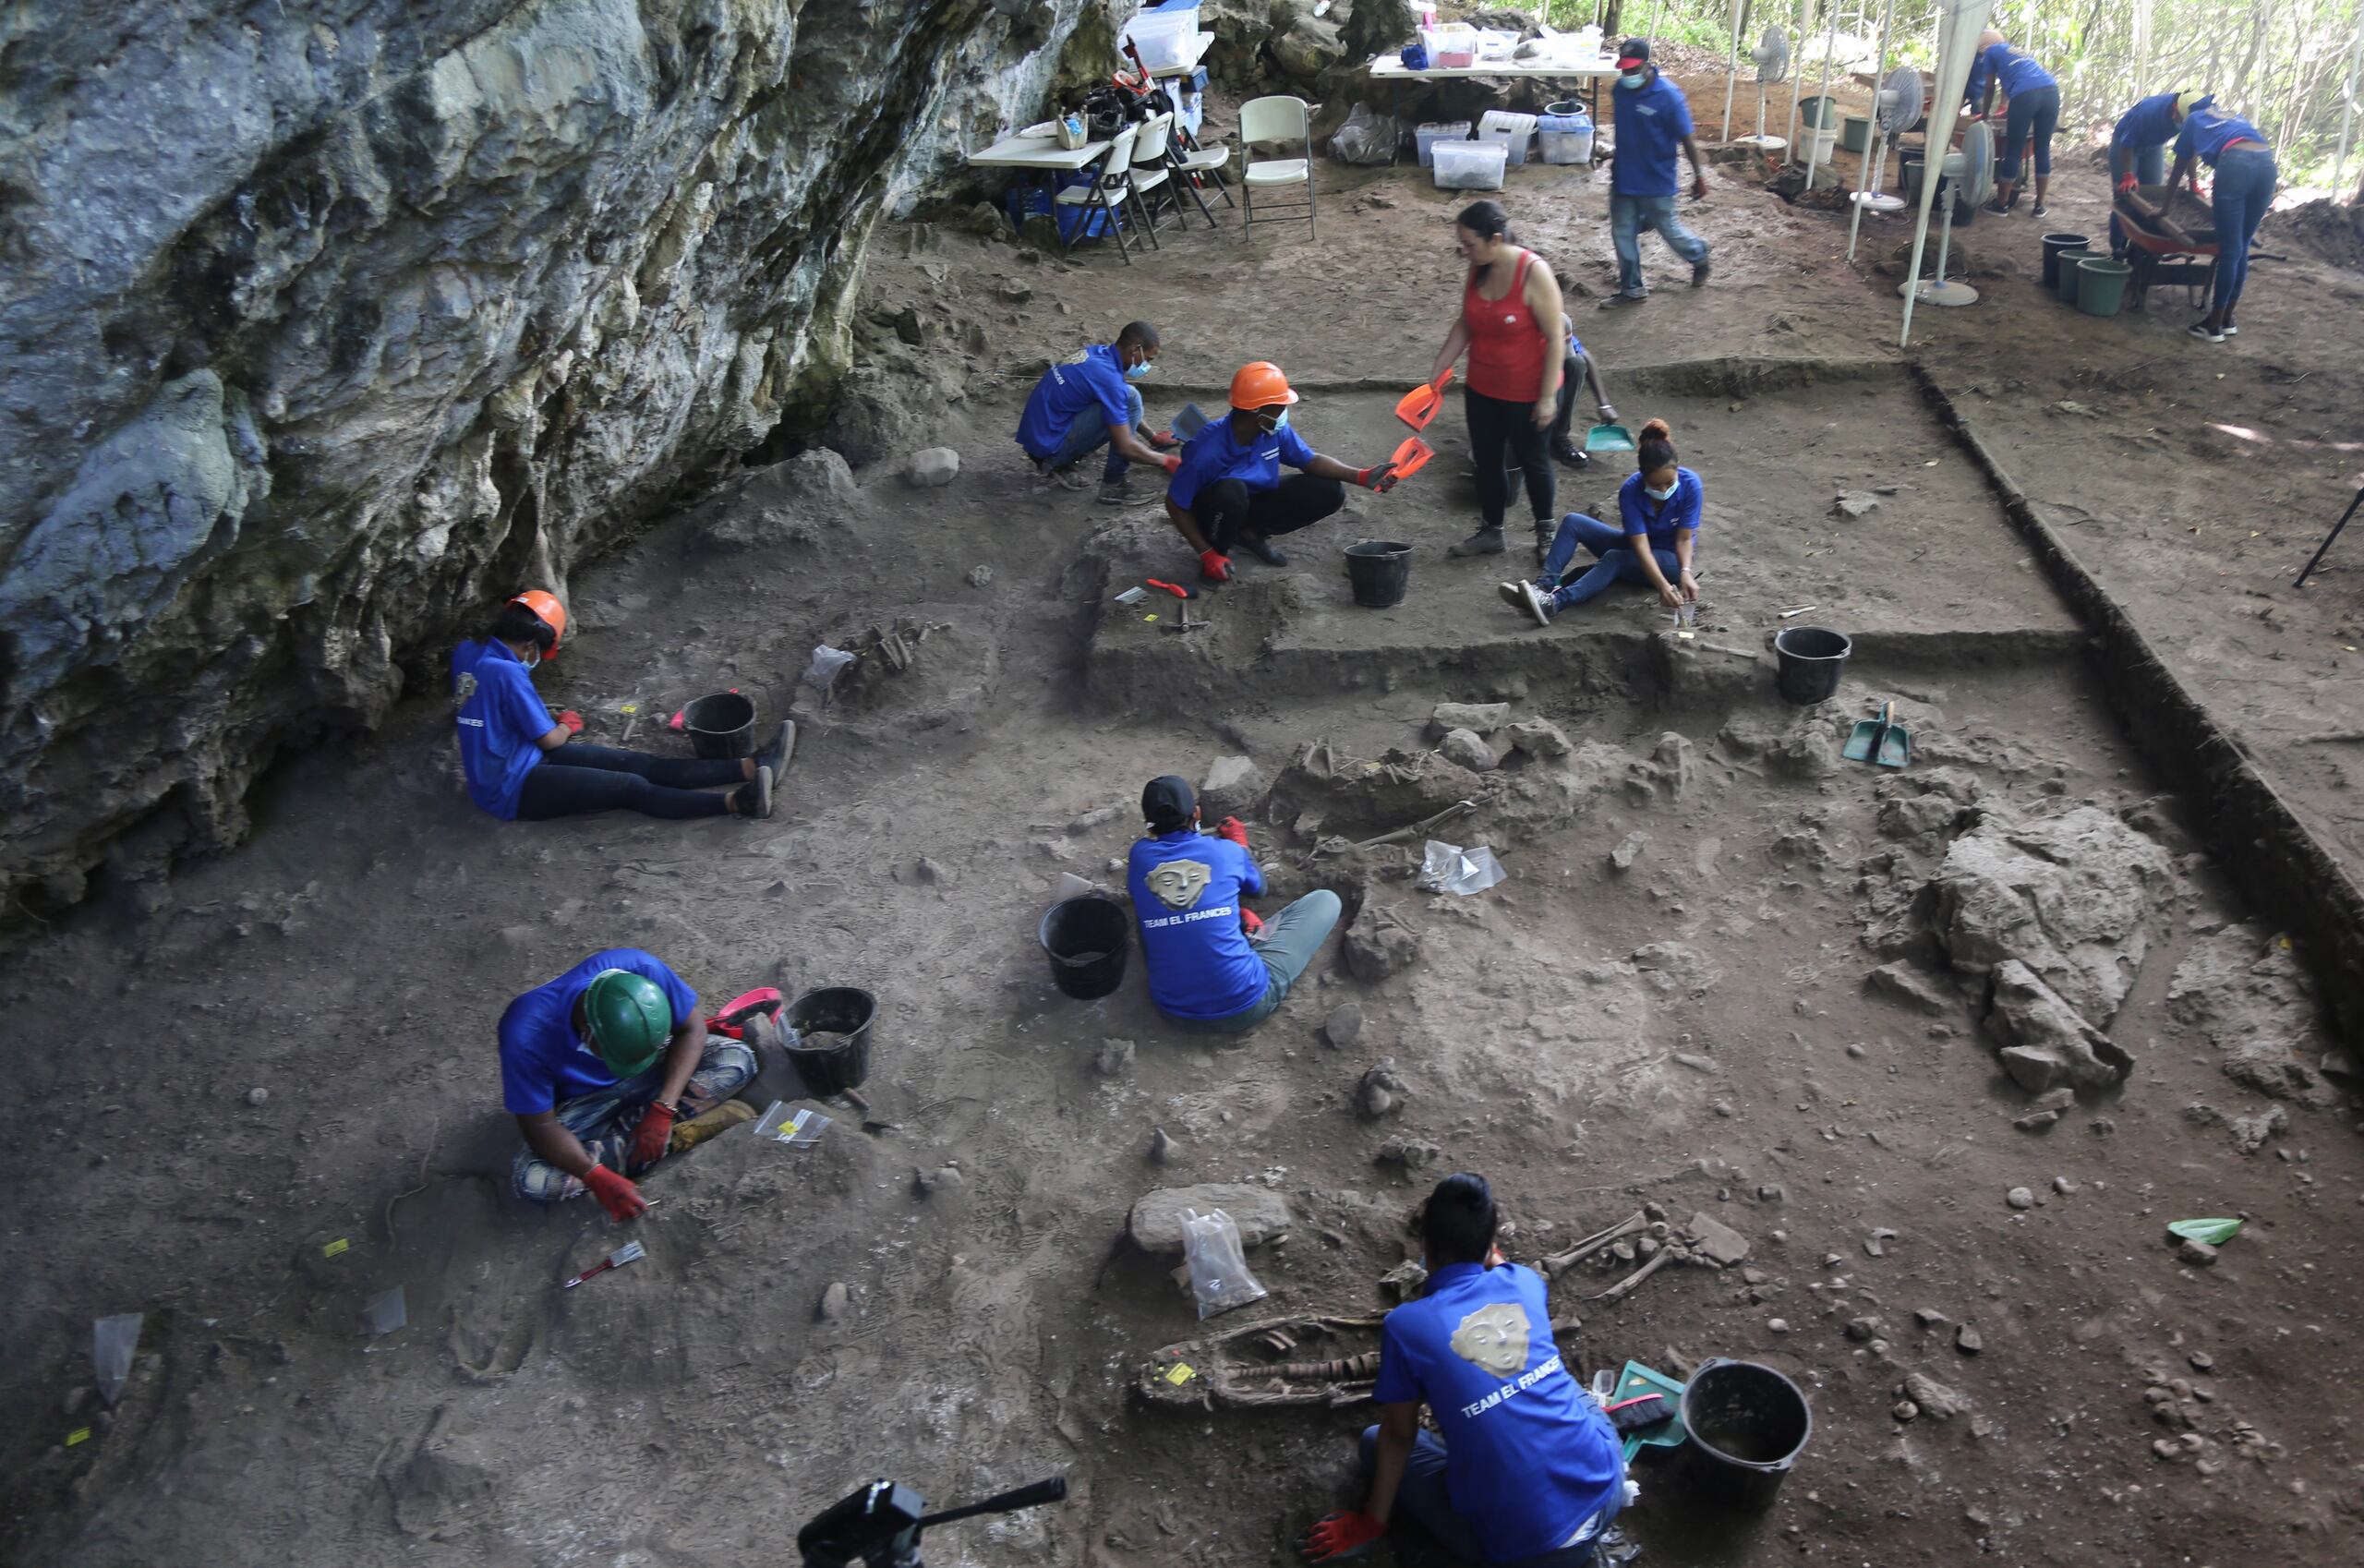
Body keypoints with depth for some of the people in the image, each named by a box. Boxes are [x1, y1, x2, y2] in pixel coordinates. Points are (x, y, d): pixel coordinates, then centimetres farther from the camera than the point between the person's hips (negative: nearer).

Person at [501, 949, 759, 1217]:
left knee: (738, 1058, -20)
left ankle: (624, 1131, -13)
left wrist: (663, 1110, -27)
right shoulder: (527, 1034, -37)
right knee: (532, 1182, -29)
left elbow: (690, 1030, -18)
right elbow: (539, 1127, -27)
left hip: (649, 1075, 3)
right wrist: (598, 1178, -36)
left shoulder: (643, 972, -33)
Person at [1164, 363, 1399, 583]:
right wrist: (1207, 554, -26)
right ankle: (1218, 550, -10)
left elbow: (1310, 461, 0)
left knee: (1329, 492, -7)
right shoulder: (1207, 450, -32)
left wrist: (1360, 476, -13)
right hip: (1211, 511, -6)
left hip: (1255, 503, 6)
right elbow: (1175, 505, -23)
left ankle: (1252, 534, 5)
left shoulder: (1276, 431, -15)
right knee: (1231, 491, -41)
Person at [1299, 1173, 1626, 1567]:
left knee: (1374, 1441, 16)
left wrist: (1371, 1523, 18)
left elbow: (1398, 1436, 4)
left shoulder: (1405, 1325, -9)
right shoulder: (1526, 1282, 3)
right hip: (1606, 1491, 5)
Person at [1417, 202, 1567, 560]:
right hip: (1481, 390, 6)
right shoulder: (1477, 270, -4)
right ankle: (1490, 532, 32)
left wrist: (1548, 396, -20)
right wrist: (1436, 373, 5)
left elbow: (1555, 339, -20)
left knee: (1533, 462, 12)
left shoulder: (1533, 272, -23)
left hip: (1527, 393, -6)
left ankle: (1545, 530, 32)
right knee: (1486, 461, 15)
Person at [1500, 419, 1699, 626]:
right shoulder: (1630, 490, -21)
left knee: (1614, 558, -35)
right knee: (1573, 522, -16)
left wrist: (1685, 573, -39)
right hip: (1639, 552, 4)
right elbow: (1640, 543, -29)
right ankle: (1544, 586, -34)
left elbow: (1684, 539, -19)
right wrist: (1662, 585, -42)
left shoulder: (1690, 484, -23)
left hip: (1671, 558, -3)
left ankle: (1555, 603, -54)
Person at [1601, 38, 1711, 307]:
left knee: (1668, 228, 10)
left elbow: (1687, 139, -14)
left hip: (1656, 182, -5)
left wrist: (1699, 176, -10)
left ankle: (1699, 256, 40)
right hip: (1623, 178, 5)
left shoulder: (1668, 96, -20)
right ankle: (1631, 289, 23)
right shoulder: (1620, 89, -4)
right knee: (1622, 233, 9)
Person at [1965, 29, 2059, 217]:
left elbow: (1989, 89, 21)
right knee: (2043, 150, 10)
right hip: (2051, 90, 6)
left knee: (2013, 151, 3)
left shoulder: (1990, 52, 19)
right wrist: (2008, 109, 62)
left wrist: (1984, 116, 35)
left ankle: (2001, 204, 12)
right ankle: (2039, 206, 15)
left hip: (2026, 95, -6)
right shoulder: (2019, 51, 36)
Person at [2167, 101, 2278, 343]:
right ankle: (2227, 319, 20)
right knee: (2242, 248, 14)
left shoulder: (2193, 120, 29)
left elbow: (2178, 172, 32)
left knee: (2229, 249, -1)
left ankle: (2214, 325, 5)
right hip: (2267, 164, 5)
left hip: (2235, 163, -5)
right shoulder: (2236, 119, 40)